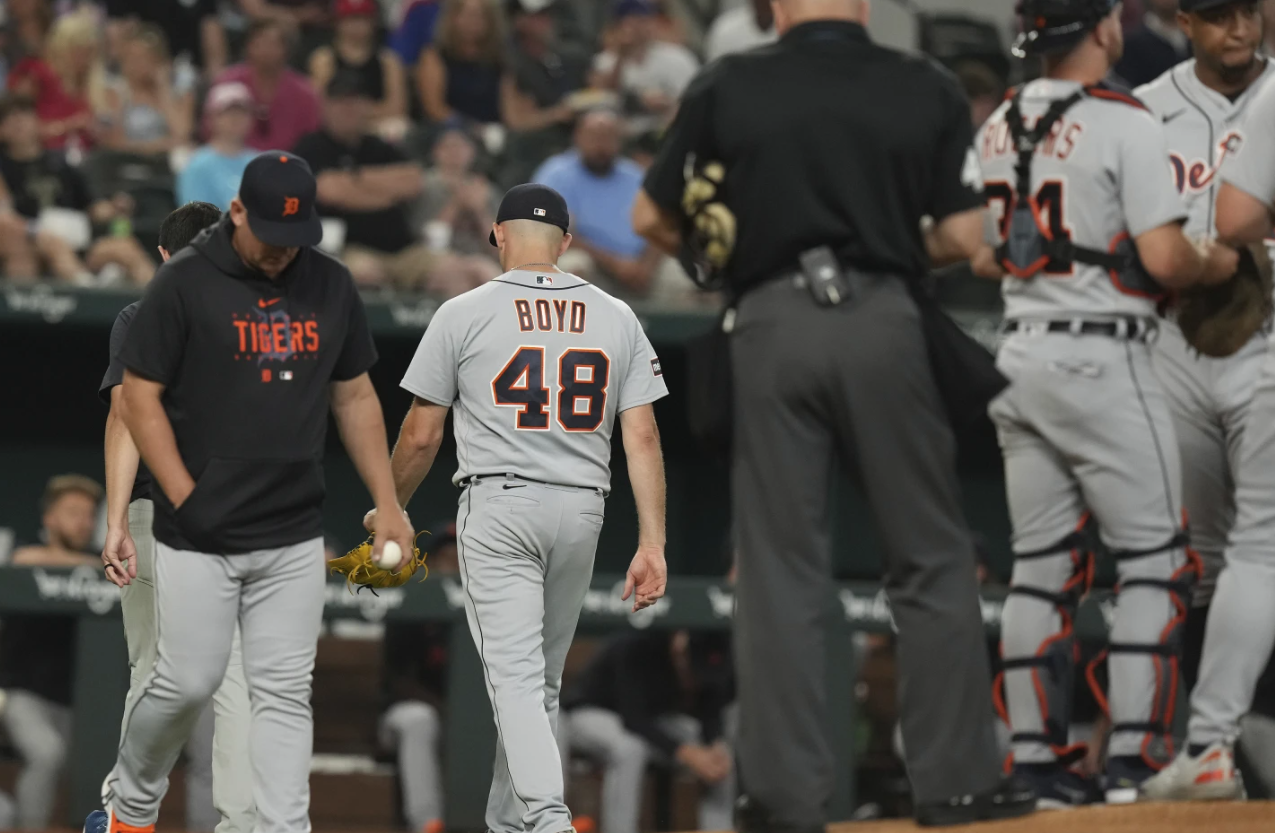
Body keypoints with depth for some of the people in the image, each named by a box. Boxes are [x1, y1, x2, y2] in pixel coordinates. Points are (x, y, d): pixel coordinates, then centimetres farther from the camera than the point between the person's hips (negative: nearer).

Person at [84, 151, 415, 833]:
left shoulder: (330, 286, 6)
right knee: (188, 682, 0)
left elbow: (354, 398, 15)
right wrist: (186, 498, -10)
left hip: (294, 539, 4)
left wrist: (387, 504, 10)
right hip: (198, 538, -4)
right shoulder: (186, 283, -8)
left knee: (285, 693, 0)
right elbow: (140, 397, -6)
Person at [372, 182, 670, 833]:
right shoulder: (616, 319, 7)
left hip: (498, 507, -4)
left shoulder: (464, 314, -1)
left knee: (516, 677, -10)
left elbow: (420, 436, 2)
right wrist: (651, 545, 1)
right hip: (582, 511, 4)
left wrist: (390, 510, 18)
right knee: (543, 681, 17)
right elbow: (642, 437, 1)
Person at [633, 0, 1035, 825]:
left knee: (780, 565, 4)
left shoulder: (726, 89, 2)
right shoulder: (928, 91, 2)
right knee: (932, 559, 8)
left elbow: (652, 220, 9)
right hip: (882, 319, 0)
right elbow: (964, 237, 0)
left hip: (771, 323, 0)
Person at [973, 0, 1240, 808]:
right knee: (1155, 558, 0)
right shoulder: (1125, 124, -12)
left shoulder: (997, 130, 10)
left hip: (1018, 353, 7)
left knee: (1042, 563, 10)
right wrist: (1218, 265, 3)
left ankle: (1039, 760, 9)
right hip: (1101, 358, -7)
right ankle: (1137, 757, -6)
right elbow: (1163, 258, -17)